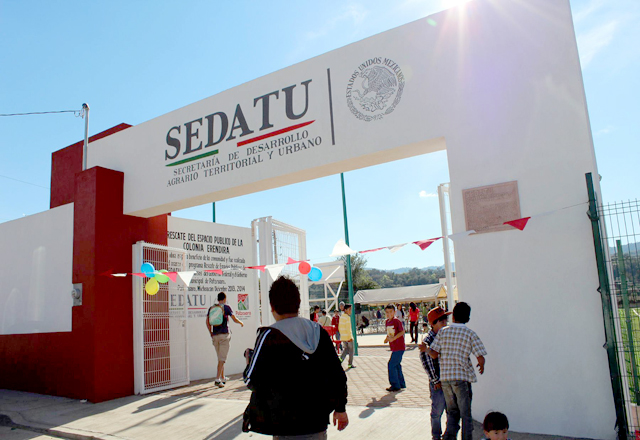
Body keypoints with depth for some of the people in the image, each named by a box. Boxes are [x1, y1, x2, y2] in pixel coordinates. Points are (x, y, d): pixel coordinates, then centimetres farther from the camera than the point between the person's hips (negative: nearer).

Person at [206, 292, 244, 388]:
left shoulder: (211, 308, 10)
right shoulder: (226, 307, -3)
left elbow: (207, 322, 7)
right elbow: (234, 319, -3)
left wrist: (211, 333, 16)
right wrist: (241, 323, 17)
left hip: (215, 335, 5)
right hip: (224, 334, -5)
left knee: (220, 357, 16)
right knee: (222, 358, -4)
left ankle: (223, 378, 25)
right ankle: (217, 379, -13)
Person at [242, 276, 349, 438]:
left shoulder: (270, 336, -15)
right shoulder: (318, 331, 1)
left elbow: (253, 381, -12)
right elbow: (337, 374, 4)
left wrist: (249, 360, 8)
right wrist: (340, 408, 15)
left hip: (287, 429, -4)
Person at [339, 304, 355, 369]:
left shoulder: (341, 317, 10)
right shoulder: (347, 317, -16)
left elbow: (339, 327, 16)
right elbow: (348, 328, -21)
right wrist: (350, 337, -19)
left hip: (343, 337, 7)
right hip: (348, 337, -7)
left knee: (346, 349, 18)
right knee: (351, 350, 7)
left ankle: (341, 359, -3)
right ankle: (350, 364, 12)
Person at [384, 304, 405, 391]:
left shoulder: (397, 321, -13)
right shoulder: (387, 322, 10)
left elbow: (402, 331, -17)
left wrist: (393, 338, -24)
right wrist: (387, 338, 3)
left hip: (399, 347, -8)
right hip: (394, 347, 8)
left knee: (391, 365, -8)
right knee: (396, 365, 14)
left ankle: (395, 386, 1)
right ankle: (401, 384, 26)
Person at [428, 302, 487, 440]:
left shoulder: (443, 331, 2)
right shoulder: (470, 333, -3)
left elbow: (434, 354, -5)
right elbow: (480, 358, -8)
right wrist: (481, 366, 13)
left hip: (444, 377, 3)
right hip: (462, 377, -3)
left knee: (452, 412, 16)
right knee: (465, 414, 10)